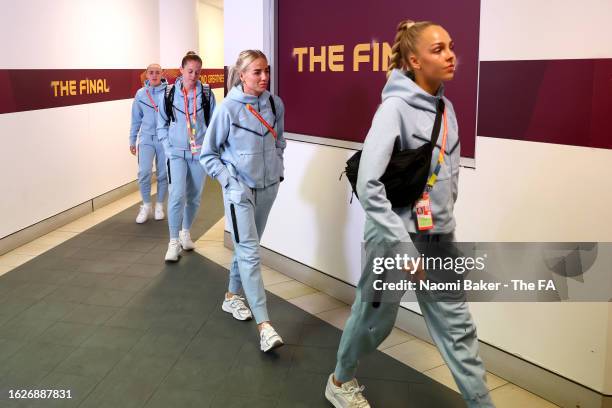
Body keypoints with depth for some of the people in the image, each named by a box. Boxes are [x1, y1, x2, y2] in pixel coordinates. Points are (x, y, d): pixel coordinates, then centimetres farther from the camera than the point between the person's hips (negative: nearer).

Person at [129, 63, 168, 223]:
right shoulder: (140, 93, 5)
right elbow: (136, 119, 12)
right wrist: (132, 140, 12)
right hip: (146, 138, 2)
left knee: (163, 173, 8)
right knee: (144, 172, -7)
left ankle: (159, 205, 25)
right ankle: (146, 206, 13)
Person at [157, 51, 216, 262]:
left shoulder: (206, 94, -1)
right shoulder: (169, 94, -1)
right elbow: (162, 124, 6)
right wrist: (168, 147, -4)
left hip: (199, 153, 2)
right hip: (177, 152, -1)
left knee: (194, 197, 11)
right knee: (177, 195, -13)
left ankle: (186, 232, 33)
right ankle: (174, 242, -3)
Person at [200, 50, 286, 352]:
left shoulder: (275, 104, -1)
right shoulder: (229, 108, -14)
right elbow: (208, 153, -6)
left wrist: (278, 170, 8)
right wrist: (230, 182, -13)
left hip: (267, 188, 5)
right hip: (240, 189, -5)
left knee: (247, 247, 17)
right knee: (249, 251, -11)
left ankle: (232, 296, 38)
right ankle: (264, 324, -12)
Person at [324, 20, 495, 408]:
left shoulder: (445, 107, 4)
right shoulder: (396, 107, -17)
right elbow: (368, 185, -23)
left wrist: (444, 216, 13)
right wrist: (403, 245, -23)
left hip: (439, 237, 6)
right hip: (396, 234, -6)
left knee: (457, 326, 10)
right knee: (375, 319, 13)